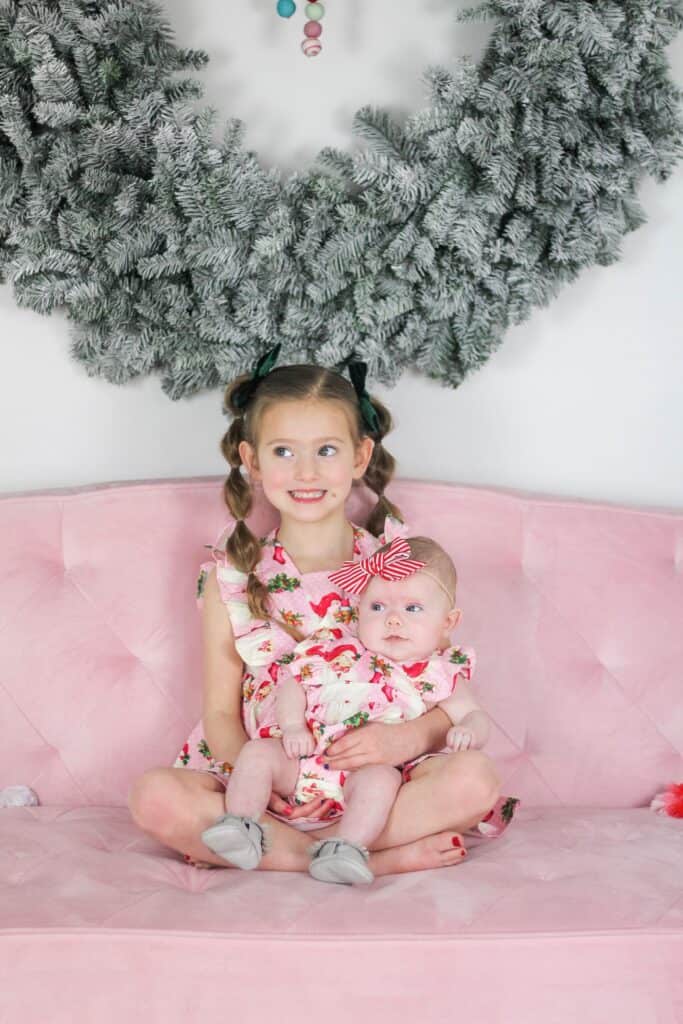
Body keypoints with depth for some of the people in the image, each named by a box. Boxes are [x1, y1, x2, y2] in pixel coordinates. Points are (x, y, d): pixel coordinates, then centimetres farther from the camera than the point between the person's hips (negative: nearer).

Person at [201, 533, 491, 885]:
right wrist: (292, 726, -6)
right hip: (301, 762, 3)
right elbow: (293, 681, 12)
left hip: (369, 769, -3)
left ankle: (347, 848, -39)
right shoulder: (336, 648, 10)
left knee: (382, 777, -33)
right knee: (258, 751, -15)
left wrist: (468, 730, -18)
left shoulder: (437, 675, 6)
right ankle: (241, 825, -15)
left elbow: (474, 715, 9)